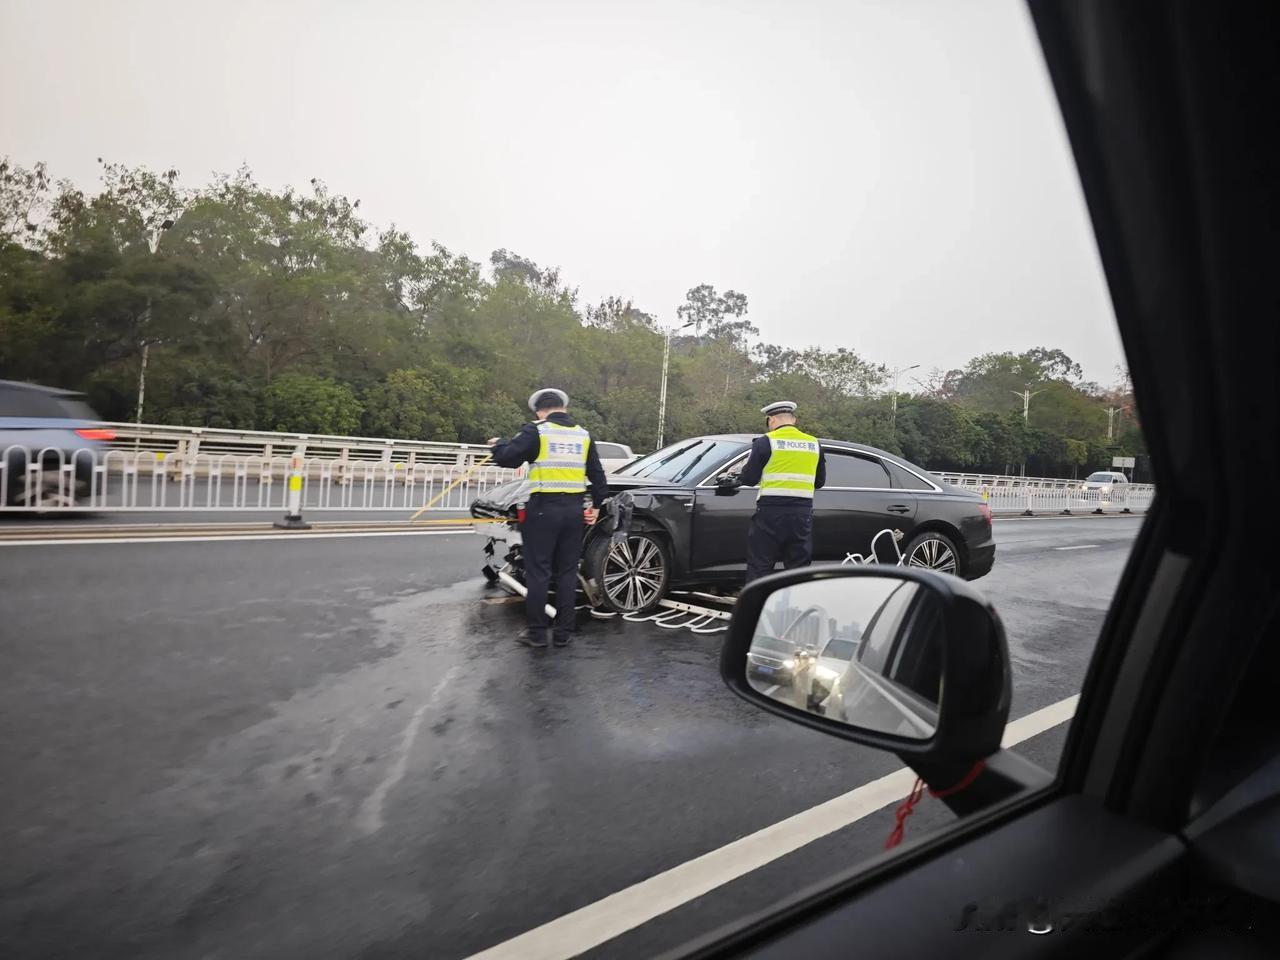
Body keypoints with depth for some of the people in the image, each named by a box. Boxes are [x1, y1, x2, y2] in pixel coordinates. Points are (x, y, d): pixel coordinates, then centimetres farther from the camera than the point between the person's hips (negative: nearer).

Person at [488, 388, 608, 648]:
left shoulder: (535, 431, -4)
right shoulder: (583, 435, 12)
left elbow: (507, 458, -9)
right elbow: (597, 474, 16)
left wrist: (498, 445, 13)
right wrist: (596, 505, 27)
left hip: (544, 508, -4)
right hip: (573, 509, 5)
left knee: (538, 571, 3)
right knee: (567, 572, 10)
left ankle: (537, 632, 7)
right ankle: (563, 632, 14)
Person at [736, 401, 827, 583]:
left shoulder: (765, 442, -5)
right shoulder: (814, 444, 10)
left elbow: (748, 479, -5)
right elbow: (820, 482, 16)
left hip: (771, 512, -4)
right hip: (803, 513, 4)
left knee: (758, 567, 3)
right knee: (799, 567, 11)